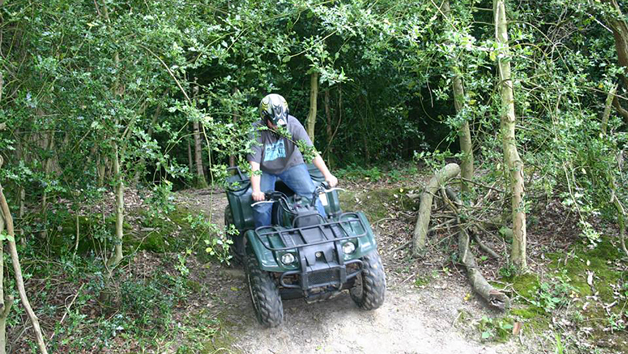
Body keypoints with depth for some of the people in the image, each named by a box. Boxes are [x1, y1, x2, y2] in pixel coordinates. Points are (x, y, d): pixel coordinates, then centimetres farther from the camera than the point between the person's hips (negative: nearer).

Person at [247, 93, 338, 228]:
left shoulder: (292, 124, -21)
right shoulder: (256, 131, -23)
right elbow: (254, 163, -26)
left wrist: (327, 174, -33)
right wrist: (256, 190, -39)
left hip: (291, 165, 1)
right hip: (266, 170, -1)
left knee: (310, 194, -16)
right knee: (261, 204, -15)